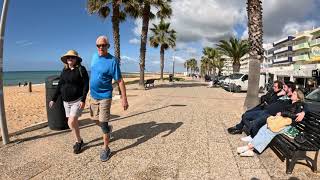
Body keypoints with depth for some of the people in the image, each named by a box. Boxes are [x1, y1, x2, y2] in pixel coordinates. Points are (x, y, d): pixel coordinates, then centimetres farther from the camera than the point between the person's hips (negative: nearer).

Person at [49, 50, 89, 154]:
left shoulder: (81, 69, -8)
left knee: (71, 123, -11)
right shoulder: (64, 71, 9)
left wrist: (83, 100, -19)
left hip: (77, 100, -6)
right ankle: (78, 141, 29)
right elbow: (59, 86, 13)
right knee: (73, 123, 11)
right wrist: (54, 99, 11)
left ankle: (79, 141, 12)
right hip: (66, 101, 6)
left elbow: (86, 85, -13)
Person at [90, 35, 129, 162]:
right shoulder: (95, 56, 4)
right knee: (95, 119, 18)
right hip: (93, 95, 7)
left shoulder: (112, 61, -17)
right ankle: (108, 128, 47)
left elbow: (120, 80, -16)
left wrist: (124, 98, -19)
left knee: (103, 123, -3)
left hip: (104, 96, -7)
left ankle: (106, 149, 14)